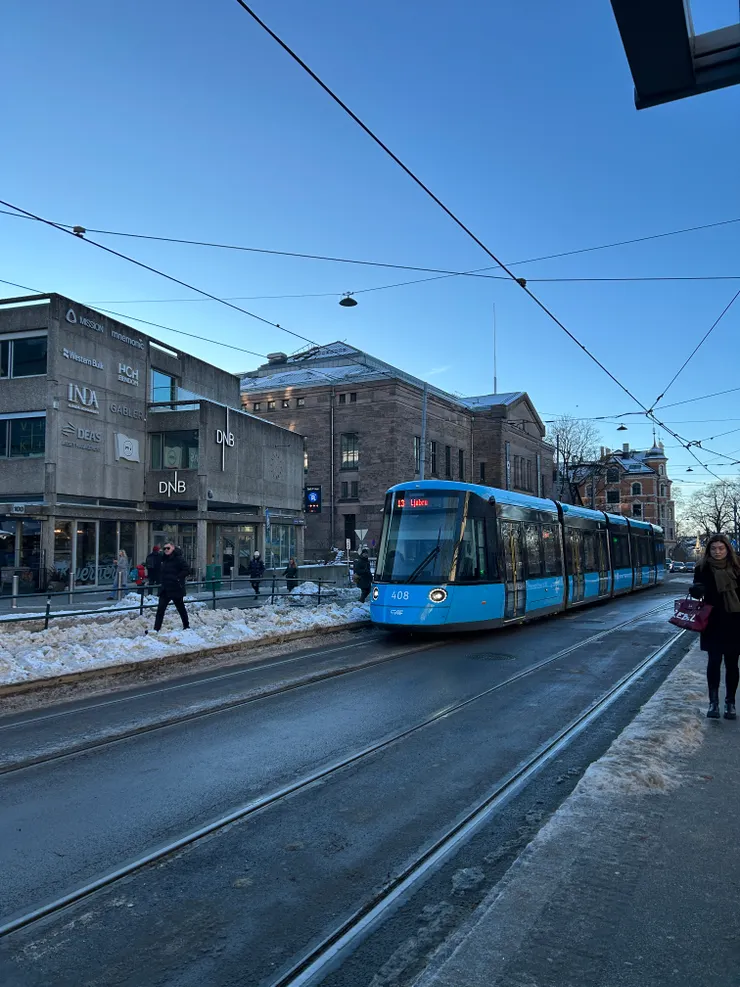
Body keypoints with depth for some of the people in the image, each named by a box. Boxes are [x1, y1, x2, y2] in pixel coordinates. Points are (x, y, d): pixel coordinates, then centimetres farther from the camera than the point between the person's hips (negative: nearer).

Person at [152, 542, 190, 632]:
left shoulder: (178, 558, -13)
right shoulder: (164, 559, 12)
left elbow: (187, 569, -19)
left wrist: (178, 578, -20)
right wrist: (161, 581, 12)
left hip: (176, 589, -7)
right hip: (165, 589, 7)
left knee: (181, 608, 9)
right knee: (160, 609, -3)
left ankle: (186, 626, 25)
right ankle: (156, 629, -4)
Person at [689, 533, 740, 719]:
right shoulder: (703, 569, -2)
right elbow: (698, 591, -5)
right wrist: (696, 590, -27)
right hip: (713, 623, -1)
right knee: (714, 662, 3)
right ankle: (713, 702, 10)